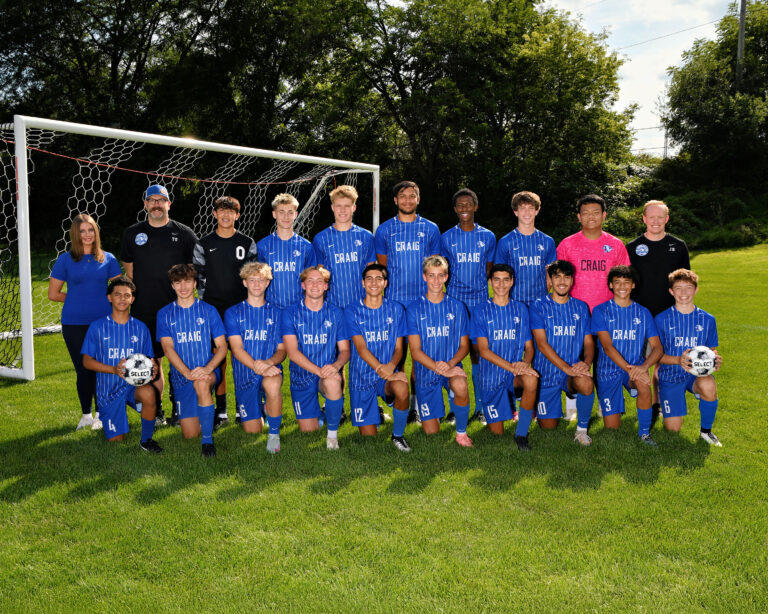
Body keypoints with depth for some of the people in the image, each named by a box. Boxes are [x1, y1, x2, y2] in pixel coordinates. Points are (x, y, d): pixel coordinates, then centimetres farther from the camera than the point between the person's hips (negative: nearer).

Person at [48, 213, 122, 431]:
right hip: (74, 324, 0)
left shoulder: (108, 259, 6)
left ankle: (100, 414, 17)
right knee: (83, 370, 5)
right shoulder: (65, 260, 3)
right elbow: (53, 294, 5)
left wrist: (105, 299, -4)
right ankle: (86, 415, 21)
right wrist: (78, 298, 4)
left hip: (103, 321, 1)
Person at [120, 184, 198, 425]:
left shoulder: (184, 233, 3)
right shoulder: (132, 233, 9)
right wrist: (138, 292, 11)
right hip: (144, 311, 2)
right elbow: (128, 267, 18)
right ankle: (156, 412, 16)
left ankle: (178, 410, 13)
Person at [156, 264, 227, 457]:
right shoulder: (165, 314, 6)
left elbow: (222, 347, 0)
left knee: (201, 384, -40)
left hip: (208, 371, -2)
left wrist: (206, 369, -19)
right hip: (181, 376, 2)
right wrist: (187, 373, -21)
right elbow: (168, 348, -4)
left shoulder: (208, 311, 5)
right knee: (190, 435, -3)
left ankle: (208, 439, -27)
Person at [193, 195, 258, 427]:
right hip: (214, 310, 0)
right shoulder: (204, 244, 7)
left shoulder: (248, 243, 6)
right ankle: (221, 411, 8)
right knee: (217, 358, 0)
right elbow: (198, 276, 8)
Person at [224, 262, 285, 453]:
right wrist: (258, 367, -23)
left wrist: (269, 362, -18)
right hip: (245, 375, 1)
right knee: (253, 433, 1)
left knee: (272, 385, -39)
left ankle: (274, 433, -16)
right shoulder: (233, 313, 5)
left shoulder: (275, 313, 9)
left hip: (271, 368, -1)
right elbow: (237, 349, -6)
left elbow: (281, 350, 6)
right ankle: (257, 410, 38)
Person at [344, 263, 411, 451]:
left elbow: (399, 348, 1)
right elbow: (361, 348, -13)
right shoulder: (352, 311, -4)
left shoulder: (396, 309, 3)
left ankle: (398, 435, -8)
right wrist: (382, 369, -27)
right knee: (368, 433, -4)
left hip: (389, 373, 1)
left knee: (402, 389, -35)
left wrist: (391, 365, -22)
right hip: (362, 376, -1)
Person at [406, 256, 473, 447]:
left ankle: (461, 431, -11)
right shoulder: (414, 309, -3)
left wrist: (450, 363, -17)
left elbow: (464, 345, 4)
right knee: (431, 433, -2)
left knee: (460, 385, -37)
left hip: (452, 367, 0)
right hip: (426, 370, 0)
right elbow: (415, 351, -7)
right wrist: (439, 368, -21)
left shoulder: (457, 307, 2)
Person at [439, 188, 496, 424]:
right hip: (453, 301, 0)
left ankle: (480, 407, 10)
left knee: (478, 351, 1)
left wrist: (478, 287, 5)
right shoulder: (447, 238, 7)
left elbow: (489, 270, 14)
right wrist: (449, 291, 4)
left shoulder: (488, 236, 8)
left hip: (480, 301, 0)